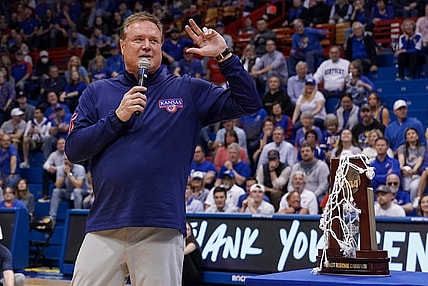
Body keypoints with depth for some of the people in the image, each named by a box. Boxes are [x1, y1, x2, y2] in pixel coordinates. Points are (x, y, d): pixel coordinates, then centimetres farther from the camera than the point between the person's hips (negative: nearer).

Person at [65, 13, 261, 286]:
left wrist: (224, 55, -4)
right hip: (105, 228, 1)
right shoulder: (98, 92, 12)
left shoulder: (189, 91, 9)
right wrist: (118, 117, -7)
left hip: (162, 230, -1)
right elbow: (73, 150, 4)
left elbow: (249, 103, 3)